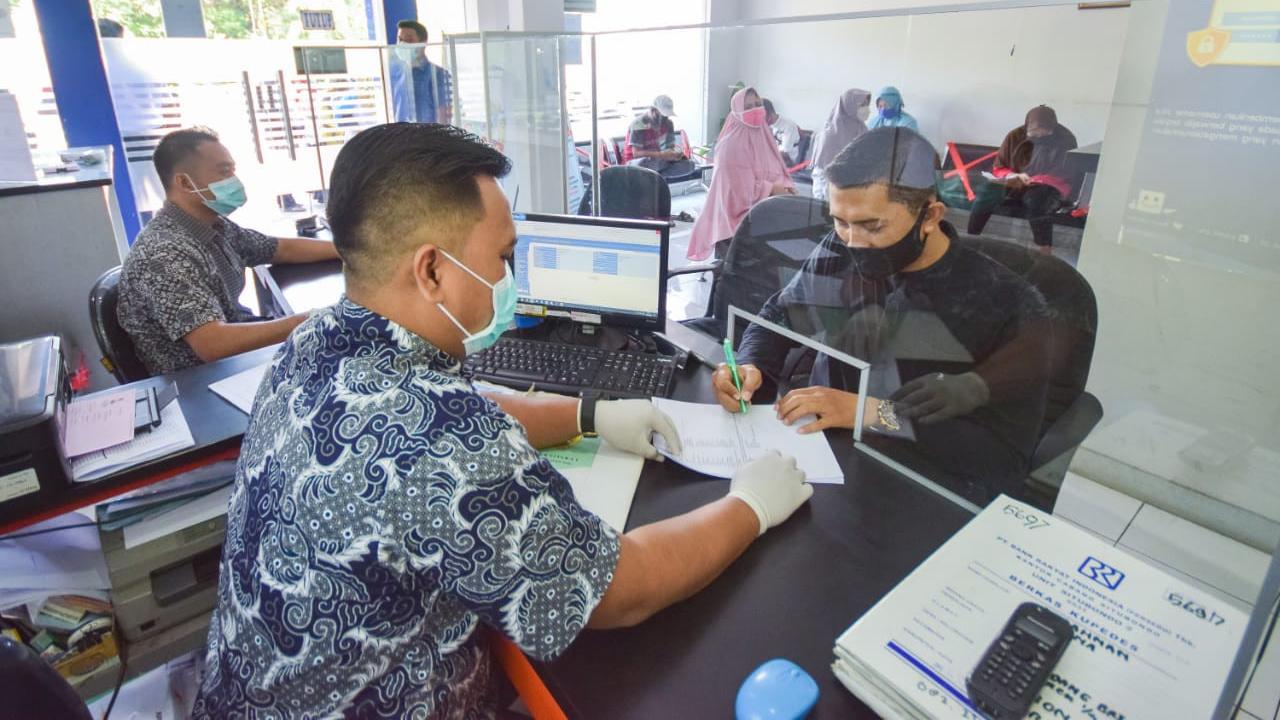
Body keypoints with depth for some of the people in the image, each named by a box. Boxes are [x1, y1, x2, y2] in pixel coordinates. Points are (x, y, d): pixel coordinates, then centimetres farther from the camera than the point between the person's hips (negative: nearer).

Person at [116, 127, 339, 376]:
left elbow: (283, 248, 15)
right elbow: (212, 344, -35)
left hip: (234, 346, 8)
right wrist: (308, 320, -37)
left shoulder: (214, 225, 2)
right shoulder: (165, 253, -25)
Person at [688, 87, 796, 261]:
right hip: (740, 209, -7)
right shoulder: (731, 145, -9)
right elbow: (741, 185, -15)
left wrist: (785, 187, -4)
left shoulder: (764, 135, 15)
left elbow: (777, 171, 17)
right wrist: (772, 189, -12)